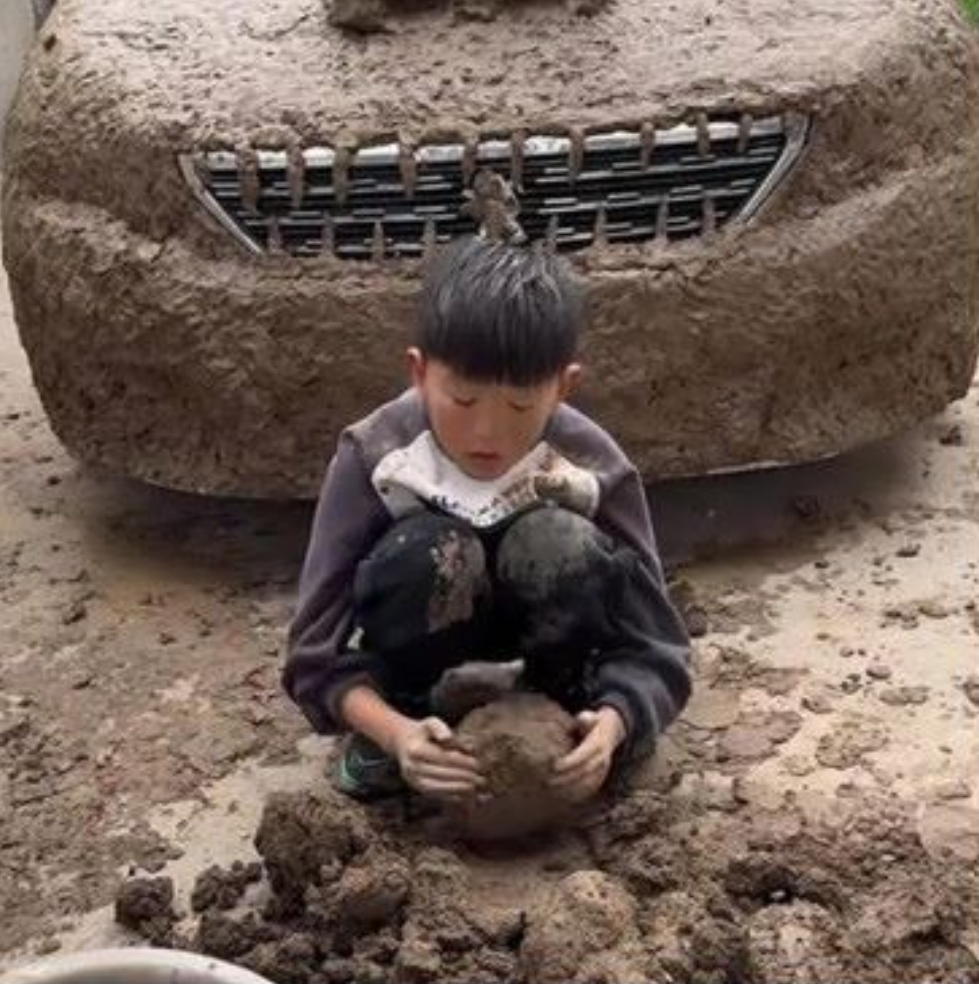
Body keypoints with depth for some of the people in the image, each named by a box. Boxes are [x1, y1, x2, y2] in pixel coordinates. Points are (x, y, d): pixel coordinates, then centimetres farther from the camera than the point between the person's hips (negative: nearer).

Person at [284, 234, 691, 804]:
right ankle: (383, 739, -10)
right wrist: (395, 732, -47)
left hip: (541, 619, 1)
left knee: (564, 545, -33)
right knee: (429, 552, -35)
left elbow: (657, 645, -24)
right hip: (428, 618, 0)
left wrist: (613, 721, -46)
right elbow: (316, 651, -28)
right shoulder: (375, 456, -29)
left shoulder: (594, 466, -28)